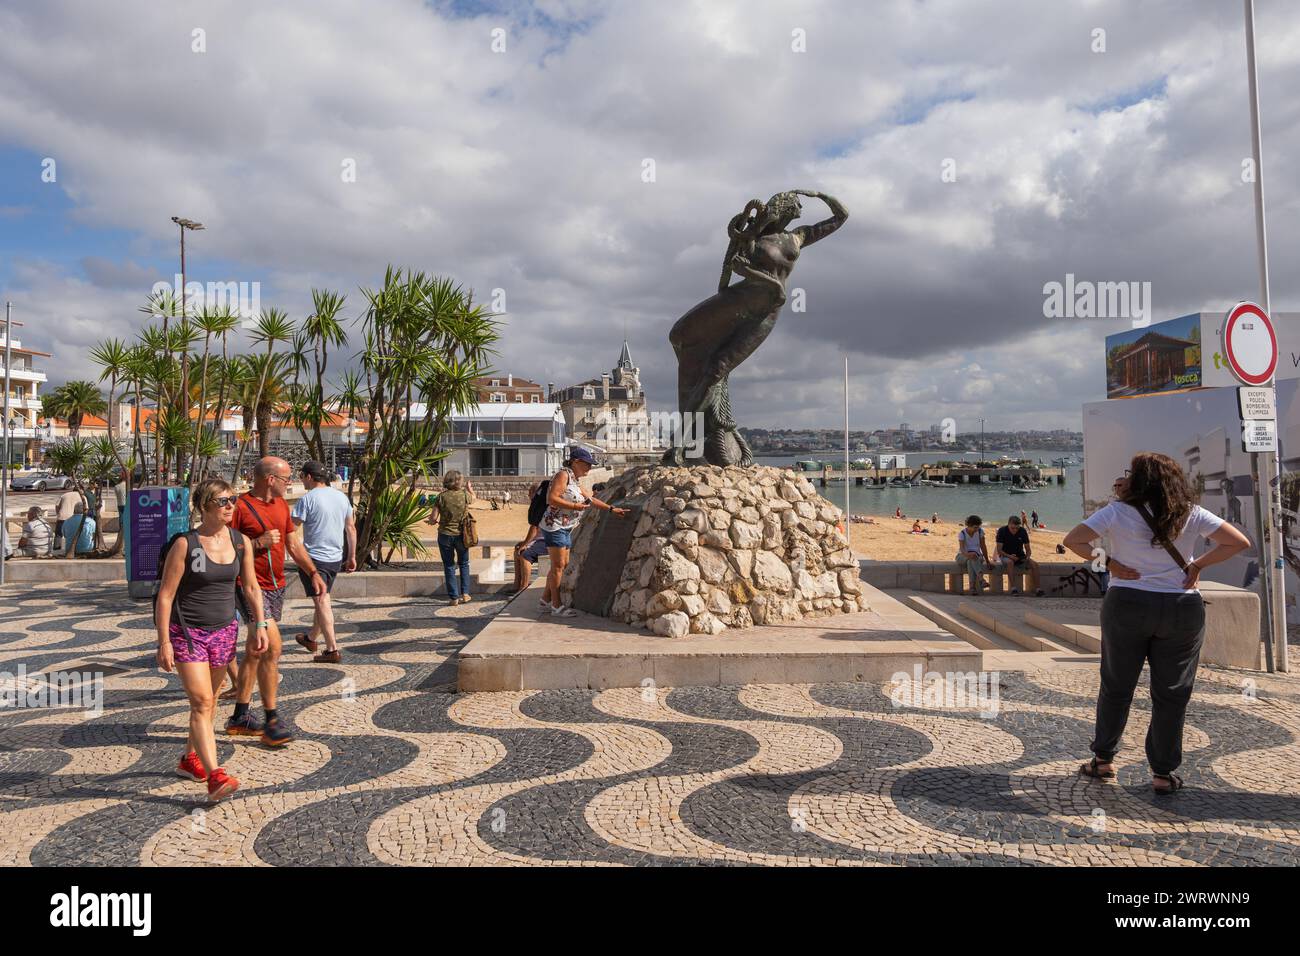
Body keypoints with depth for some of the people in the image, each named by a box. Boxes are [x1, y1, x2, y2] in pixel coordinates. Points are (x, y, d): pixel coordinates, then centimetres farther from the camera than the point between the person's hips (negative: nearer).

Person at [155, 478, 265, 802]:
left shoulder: (241, 542, 2)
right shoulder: (185, 544, -12)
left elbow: (251, 587, 12)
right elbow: (165, 594, -10)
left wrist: (260, 623, 7)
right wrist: (164, 642, -13)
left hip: (224, 630, 5)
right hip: (187, 631, -5)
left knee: (208, 701, 16)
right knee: (201, 701, -13)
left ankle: (190, 759, 36)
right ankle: (214, 776, -19)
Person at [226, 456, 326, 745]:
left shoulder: (281, 505, 13)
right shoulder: (240, 507, -12)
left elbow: (294, 543, 17)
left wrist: (313, 573, 7)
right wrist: (259, 542, -20)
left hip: (276, 585, 8)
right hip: (252, 585, -8)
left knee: (255, 651, 14)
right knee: (272, 647, -16)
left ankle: (240, 717, 25)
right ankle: (272, 720, -7)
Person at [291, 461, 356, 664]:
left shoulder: (308, 499, -13)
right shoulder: (342, 497, 7)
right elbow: (351, 528, 11)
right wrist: (352, 556, 16)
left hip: (314, 557, -7)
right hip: (336, 558, 7)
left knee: (321, 602, -3)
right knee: (322, 600, 21)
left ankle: (332, 650, -5)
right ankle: (311, 638, 39)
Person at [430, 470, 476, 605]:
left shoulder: (441, 497, -11)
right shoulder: (465, 495, -7)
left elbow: (433, 517, -11)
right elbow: (473, 499, 17)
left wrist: (432, 519, 13)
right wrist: (470, 489, 37)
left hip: (445, 535, -1)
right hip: (461, 535, 1)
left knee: (449, 567, 10)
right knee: (464, 564, 21)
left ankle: (453, 597, 11)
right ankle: (465, 594, 17)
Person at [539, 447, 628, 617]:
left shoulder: (574, 481, 19)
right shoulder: (563, 474, -9)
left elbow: (591, 499, 25)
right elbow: (552, 499, -19)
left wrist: (612, 509, 21)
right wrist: (575, 506, -16)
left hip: (566, 529, 10)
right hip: (554, 526, -10)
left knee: (563, 565, 11)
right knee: (558, 565, -6)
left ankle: (545, 602, 18)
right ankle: (556, 606, 0)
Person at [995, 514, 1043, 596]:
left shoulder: (1023, 531, -4)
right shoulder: (1002, 531, -12)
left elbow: (1028, 549, 1)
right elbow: (999, 550, -13)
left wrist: (1027, 557, -21)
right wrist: (1010, 556, -29)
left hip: (1020, 556, 4)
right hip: (1006, 556, -3)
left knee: (1034, 564, -22)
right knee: (1010, 562, -38)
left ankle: (1036, 589, -24)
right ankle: (1013, 588, -38)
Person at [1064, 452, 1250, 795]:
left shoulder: (1117, 512, -6)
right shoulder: (1192, 515, -1)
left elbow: (1073, 540, -12)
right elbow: (1239, 541, -3)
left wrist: (1108, 562, -5)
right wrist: (1198, 564, 0)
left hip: (1126, 605, -1)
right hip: (1182, 610, 1)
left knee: (1116, 687, 13)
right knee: (1171, 694, 9)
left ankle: (1103, 758, 22)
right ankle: (1163, 774, 14)